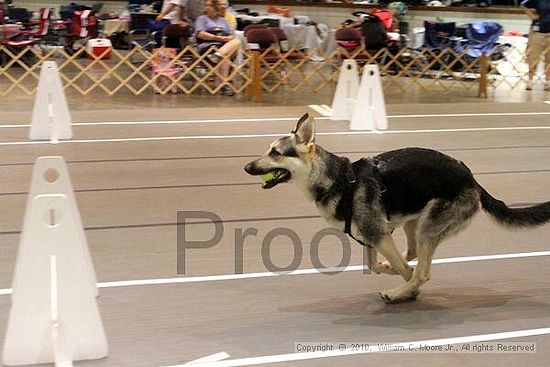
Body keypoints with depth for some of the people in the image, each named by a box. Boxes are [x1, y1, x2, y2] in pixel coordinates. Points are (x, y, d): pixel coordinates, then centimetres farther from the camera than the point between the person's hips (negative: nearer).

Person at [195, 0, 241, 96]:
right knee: (224, 58, -36)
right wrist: (217, 37, -12)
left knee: (236, 42, -32)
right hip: (206, 45, -4)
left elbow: (231, 36, 17)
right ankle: (224, 84, -45)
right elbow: (200, 34, -4)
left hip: (224, 46, 4)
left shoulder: (223, 20, 26)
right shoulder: (202, 19, 14)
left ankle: (217, 55, -51)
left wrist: (227, 38, -9)